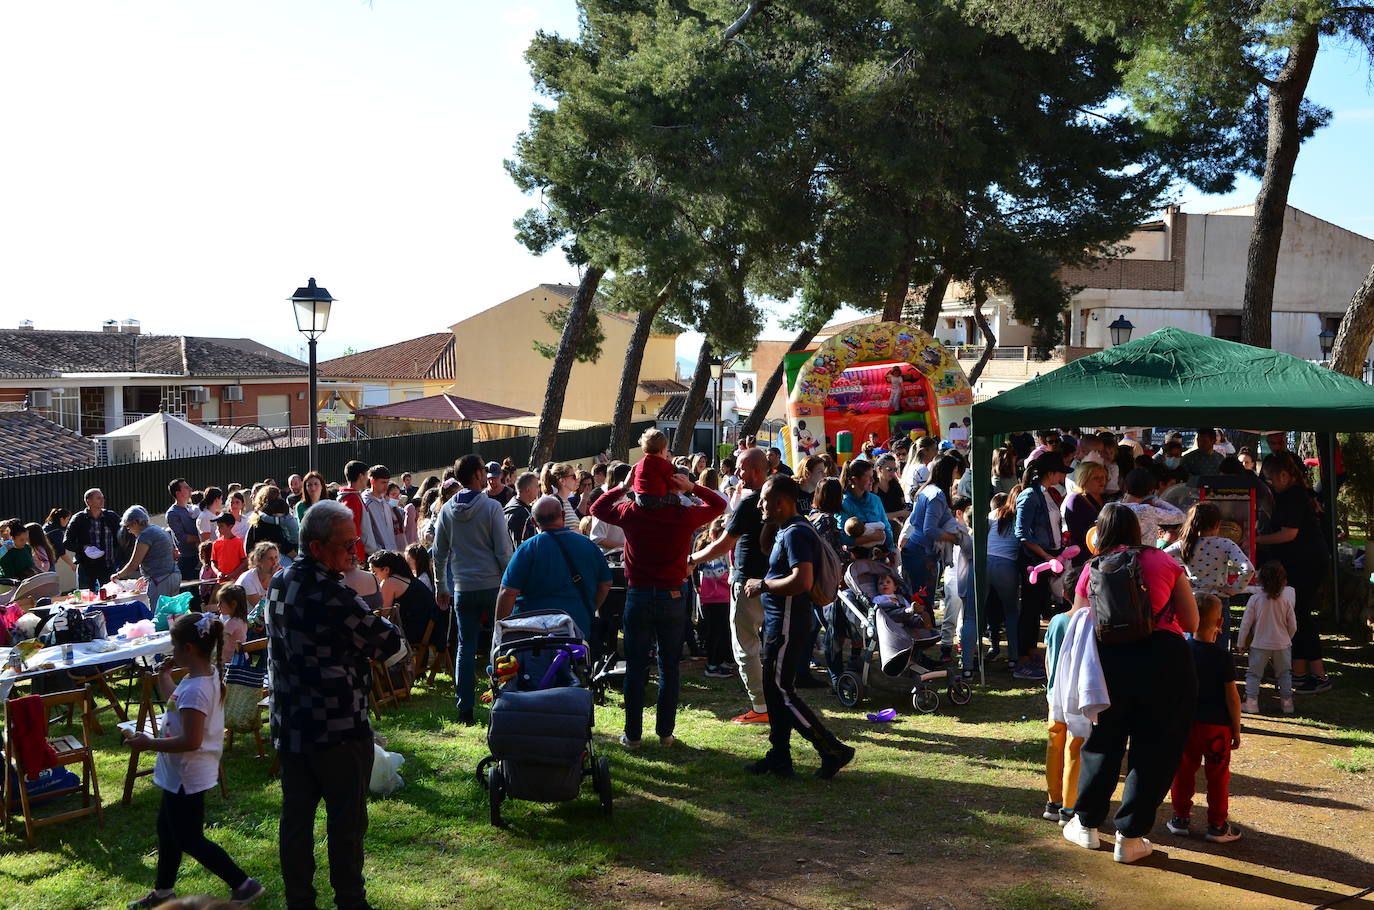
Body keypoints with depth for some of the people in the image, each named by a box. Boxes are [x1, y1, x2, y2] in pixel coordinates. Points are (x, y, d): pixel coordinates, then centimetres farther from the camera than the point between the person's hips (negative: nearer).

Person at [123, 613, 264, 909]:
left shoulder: (194, 689, -30)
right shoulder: (207, 675, 1)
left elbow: (191, 741, -32)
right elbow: (177, 703, 20)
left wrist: (149, 743, -23)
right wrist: (163, 677, 11)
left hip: (187, 776, -10)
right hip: (179, 774, 10)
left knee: (189, 840, 2)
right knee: (167, 828, 24)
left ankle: (244, 885, 9)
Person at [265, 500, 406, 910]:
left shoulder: (279, 584, 4)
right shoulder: (331, 595, -23)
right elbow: (393, 648, -16)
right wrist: (382, 621, 3)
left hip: (289, 725, 8)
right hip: (339, 729, -8)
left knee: (295, 817, 13)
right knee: (347, 821, 6)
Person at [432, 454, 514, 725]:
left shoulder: (447, 510, 5)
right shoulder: (491, 507, -8)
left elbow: (439, 553, 9)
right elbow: (504, 552, -10)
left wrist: (441, 587, 18)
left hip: (463, 588, 3)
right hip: (493, 585, -3)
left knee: (465, 648, 6)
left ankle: (465, 710, 6)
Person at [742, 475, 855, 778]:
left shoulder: (796, 533, -18)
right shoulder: (786, 531, 15)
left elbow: (802, 580, -30)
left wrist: (763, 585, -19)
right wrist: (764, 585, 13)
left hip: (787, 626, -11)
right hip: (779, 624, 11)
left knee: (780, 691, -7)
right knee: (776, 691, 14)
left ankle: (833, 751, -2)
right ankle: (779, 758, 22)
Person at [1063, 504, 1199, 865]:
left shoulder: (1092, 571, 10)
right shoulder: (1163, 561, 8)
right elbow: (1192, 623, 8)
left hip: (1110, 658, 1)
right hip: (1165, 657, -1)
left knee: (1104, 743, 19)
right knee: (1154, 750, 11)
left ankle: (1086, 825, 30)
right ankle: (1130, 837, 15)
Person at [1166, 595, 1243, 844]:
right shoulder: (1223, 657, -13)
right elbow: (1232, 697, -10)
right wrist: (1236, 730, 0)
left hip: (1186, 721, 3)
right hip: (1217, 725, -3)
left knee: (1184, 770, 13)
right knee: (1217, 776, 7)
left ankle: (1180, 818, 20)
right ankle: (1217, 826, 14)